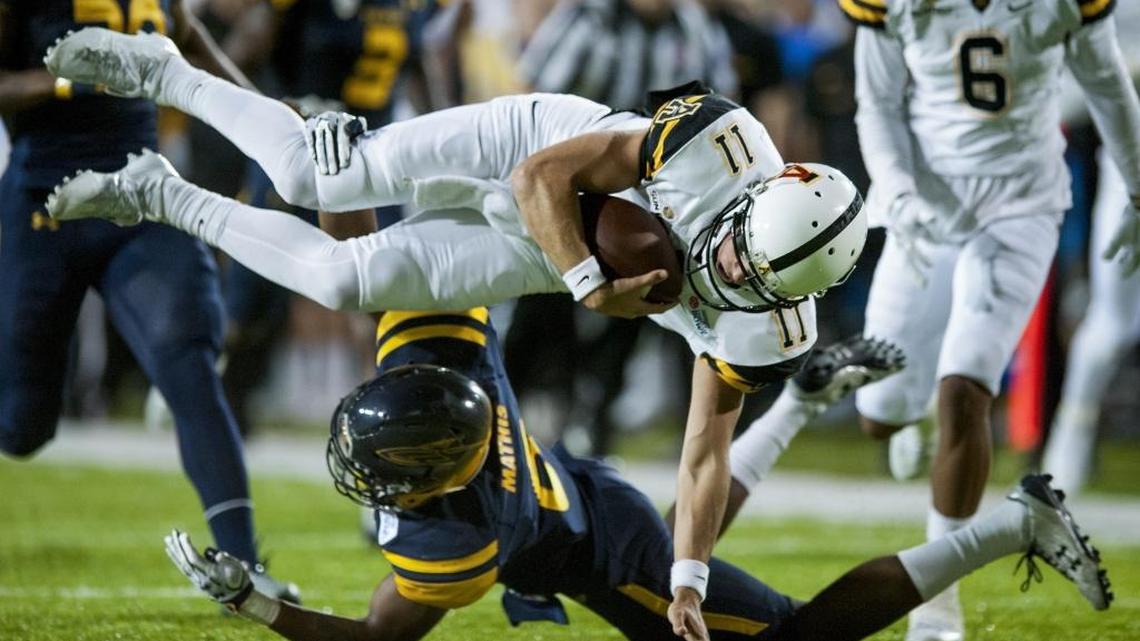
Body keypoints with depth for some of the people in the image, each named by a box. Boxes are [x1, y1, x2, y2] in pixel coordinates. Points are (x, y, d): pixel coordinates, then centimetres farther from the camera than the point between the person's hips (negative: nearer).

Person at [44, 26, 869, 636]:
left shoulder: (759, 333, -29)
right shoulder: (718, 142, -37)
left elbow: (707, 453, -17)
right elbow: (541, 177, -28)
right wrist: (596, 289, -36)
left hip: (529, 255, 2)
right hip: (531, 142, -2)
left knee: (344, 279, -5)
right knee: (307, 177, -3)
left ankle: (168, 200, 21)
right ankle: (159, 72, 27)